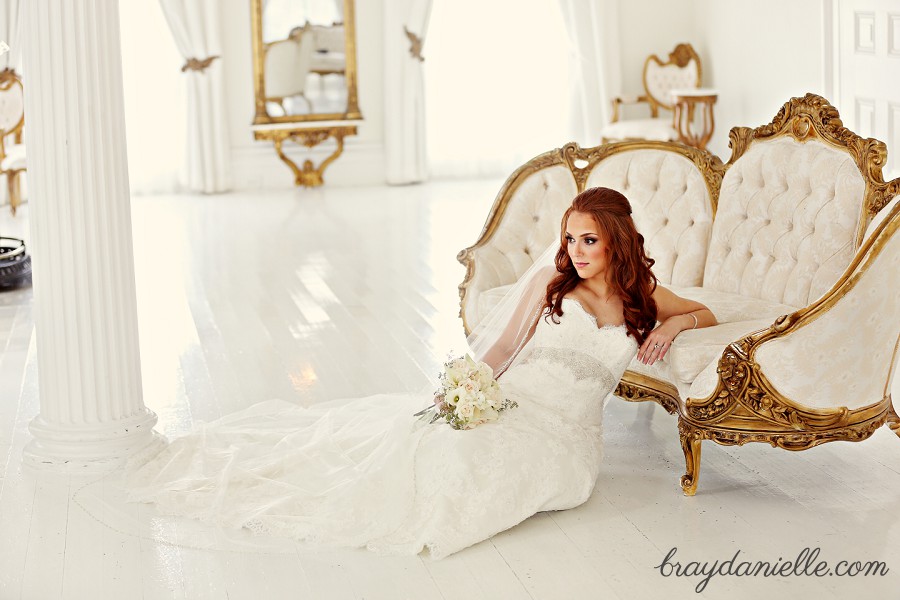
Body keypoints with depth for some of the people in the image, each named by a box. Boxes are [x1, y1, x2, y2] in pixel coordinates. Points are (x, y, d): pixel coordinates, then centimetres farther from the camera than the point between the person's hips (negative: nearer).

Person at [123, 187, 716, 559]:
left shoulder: (642, 298, 11)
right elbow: (499, 349, 6)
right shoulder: (550, 281, 9)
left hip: (565, 437, 0)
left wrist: (674, 324, 2)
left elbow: (706, 314, 25)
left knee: (471, 454, -32)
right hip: (507, 405, 0)